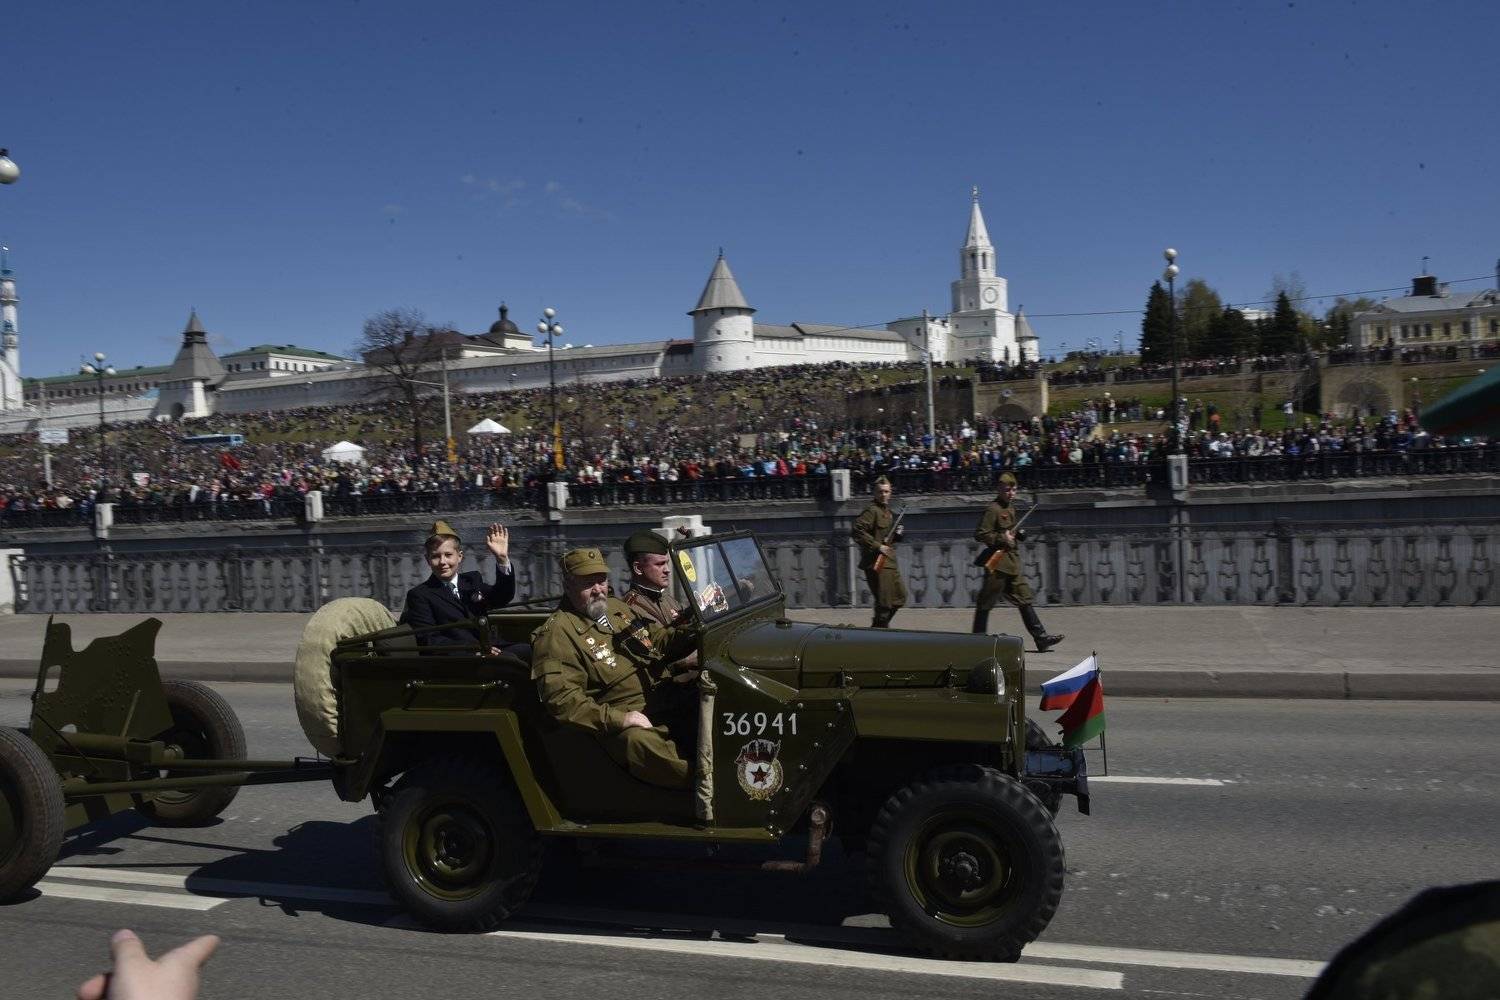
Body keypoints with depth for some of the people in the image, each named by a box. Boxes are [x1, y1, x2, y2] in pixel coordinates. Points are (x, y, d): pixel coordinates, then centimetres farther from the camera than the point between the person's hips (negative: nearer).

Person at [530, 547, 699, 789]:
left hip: (666, 698, 9)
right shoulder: (557, 633, -6)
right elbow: (561, 699, -16)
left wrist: (693, 633, 5)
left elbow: (661, 639, 28)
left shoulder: (618, 607, 18)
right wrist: (619, 718, -24)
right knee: (641, 742, -39)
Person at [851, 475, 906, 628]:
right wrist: (877, 546, -23)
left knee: (900, 596, 16)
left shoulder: (888, 512, 18)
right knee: (884, 602, -8)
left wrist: (897, 534, 8)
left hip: (890, 562, 10)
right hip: (877, 563, -10)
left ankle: (881, 624, 28)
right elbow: (857, 531, -24)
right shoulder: (871, 511, -12)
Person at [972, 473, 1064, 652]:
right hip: (997, 564, -9)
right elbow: (980, 535, -17)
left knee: (1024, 600, 5)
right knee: (985, 603, 1)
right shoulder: (992, 510, -12)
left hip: (1013, 563, 9)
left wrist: (1017, 536, 8)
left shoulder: (1011, 508, 15)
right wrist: (1002, 539, -20)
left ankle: (1041, 638, 3)